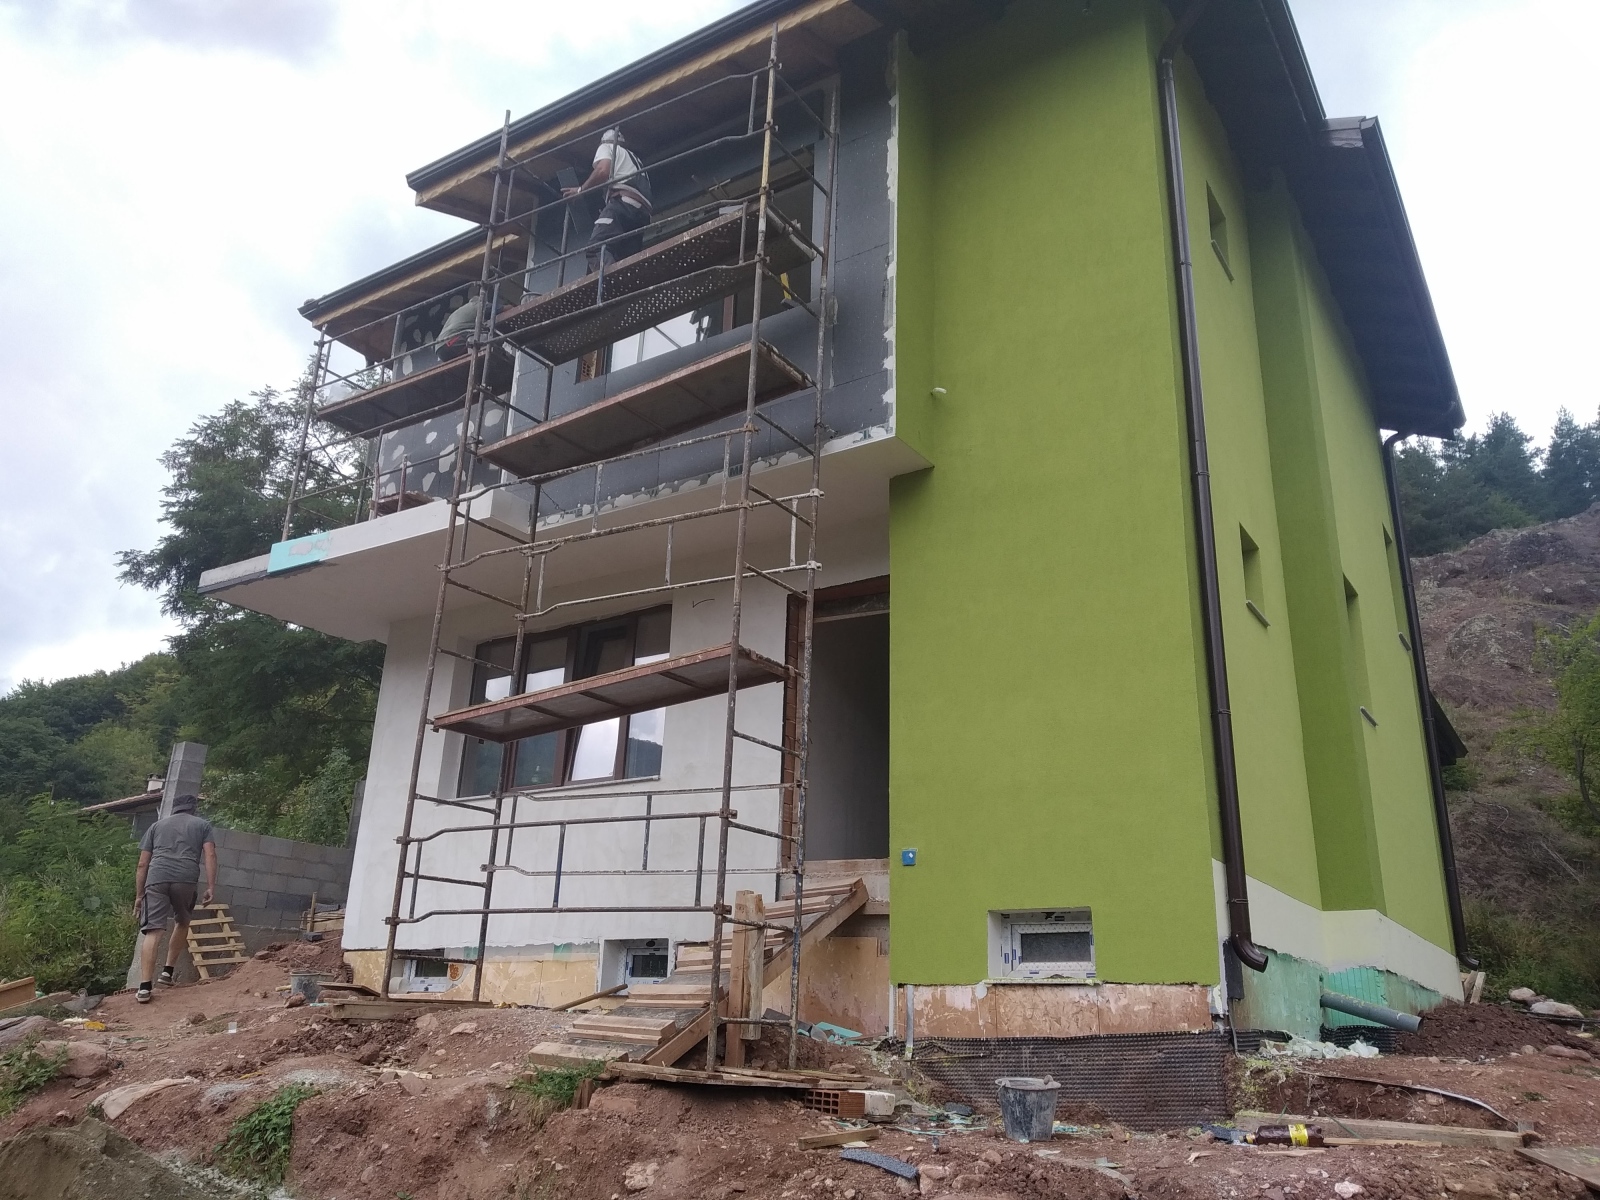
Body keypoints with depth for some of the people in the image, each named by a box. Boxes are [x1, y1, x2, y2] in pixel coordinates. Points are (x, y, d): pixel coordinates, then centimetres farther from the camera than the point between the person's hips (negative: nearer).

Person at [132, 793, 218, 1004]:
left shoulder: (157, 825, 27)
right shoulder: (202, 824, 22)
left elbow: (142, 864, 21)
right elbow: (210, 855, 6)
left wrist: (139, 895, 23)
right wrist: (211, 887, 3)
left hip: (157, 878, 1)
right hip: (186, 879, -1)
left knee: (153, 932, -5)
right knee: (182, 923, 24)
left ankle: (145, 987, -12)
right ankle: (168, 971, 24)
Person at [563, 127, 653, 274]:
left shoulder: (607, 147, 21)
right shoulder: (634, 159, 44)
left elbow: (603, 171, -1)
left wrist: (580, 190, 9)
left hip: (622, 203, -8)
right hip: (642, 212, 8)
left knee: (596, 250, -28)